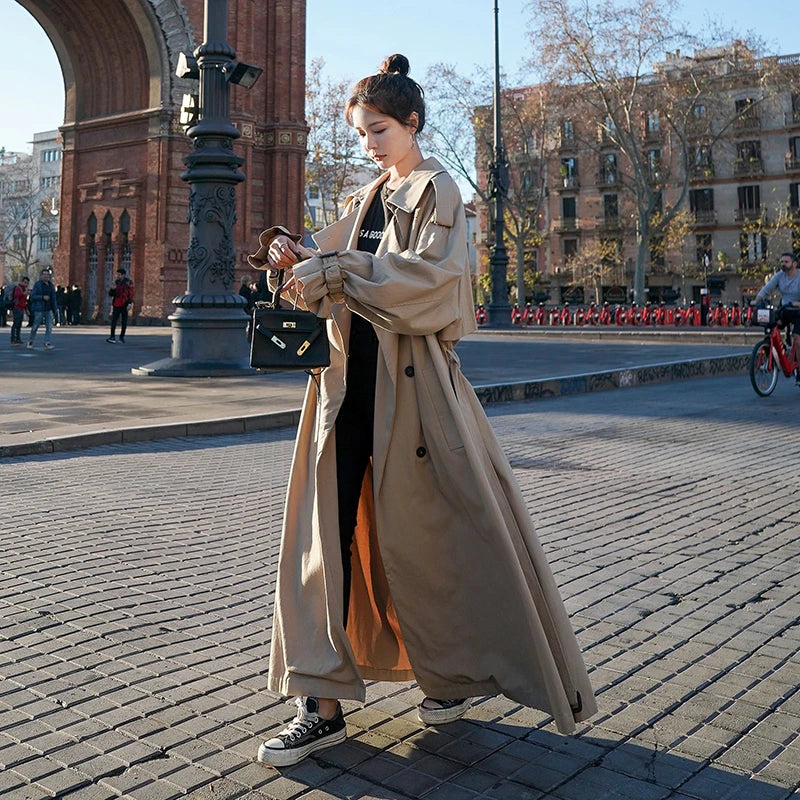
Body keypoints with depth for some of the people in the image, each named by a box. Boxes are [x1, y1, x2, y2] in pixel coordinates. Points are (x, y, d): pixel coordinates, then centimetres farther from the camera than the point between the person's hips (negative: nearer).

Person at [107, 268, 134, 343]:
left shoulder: (128, 283, -2)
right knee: (113, 321, -8)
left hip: (124, 306, -3)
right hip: (116, 305, 3)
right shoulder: (116, 282, 10)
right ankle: (112, 337, -10)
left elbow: (131, 294, -7)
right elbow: (110, 294, 14)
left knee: (124, 323, 5)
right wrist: (112, 289, -6)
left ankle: (122, 337, 17)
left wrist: (129, 303, -17)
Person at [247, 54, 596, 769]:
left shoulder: (437, 190, 0)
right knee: (328, 529, -1)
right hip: (351, 371, 7)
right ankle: (324, 703, 5)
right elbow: (332, 282, 16)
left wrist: (330, 272, -17)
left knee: (432, 528, 3)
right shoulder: (367, 198, 20)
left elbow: (429, 273, -16)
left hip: (412, 375, -6)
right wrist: (295, 259, -5)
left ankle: (462, 671, 26)